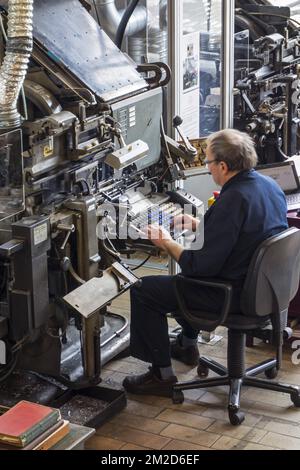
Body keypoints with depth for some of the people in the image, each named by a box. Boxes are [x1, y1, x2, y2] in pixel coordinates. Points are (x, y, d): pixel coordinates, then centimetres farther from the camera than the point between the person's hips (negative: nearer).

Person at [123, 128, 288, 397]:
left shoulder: (233, 199, -27)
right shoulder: (270, 185, 1)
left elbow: (202, 266, -25)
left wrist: (167, 244, -9)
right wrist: (199, 226, 16)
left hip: (238, 294, -10)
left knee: (143, 292, -2)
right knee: (183, 276, 33)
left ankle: (162, 375, 6)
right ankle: (188, 345, 46)